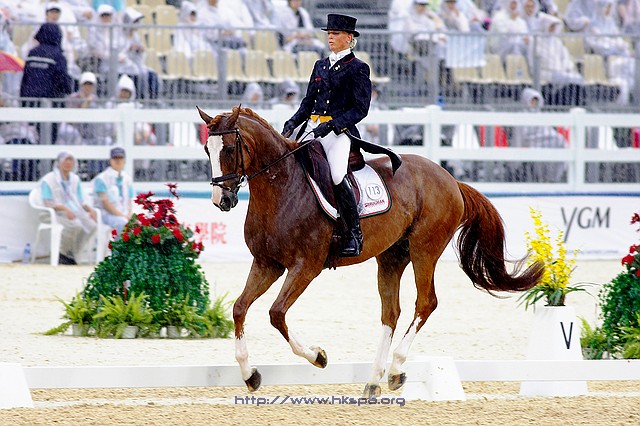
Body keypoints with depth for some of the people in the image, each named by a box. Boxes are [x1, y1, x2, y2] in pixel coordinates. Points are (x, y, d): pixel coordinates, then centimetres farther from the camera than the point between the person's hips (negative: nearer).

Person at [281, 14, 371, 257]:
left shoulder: (358, 69, 0)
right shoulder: (320, 66, 20)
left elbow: (360, 109, -6)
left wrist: (331, 125, -17)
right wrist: (293, 122, 4)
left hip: (340, 132, -7)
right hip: (312, 128, 7)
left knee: (337, 176, -30)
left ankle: (354, 234, -19)